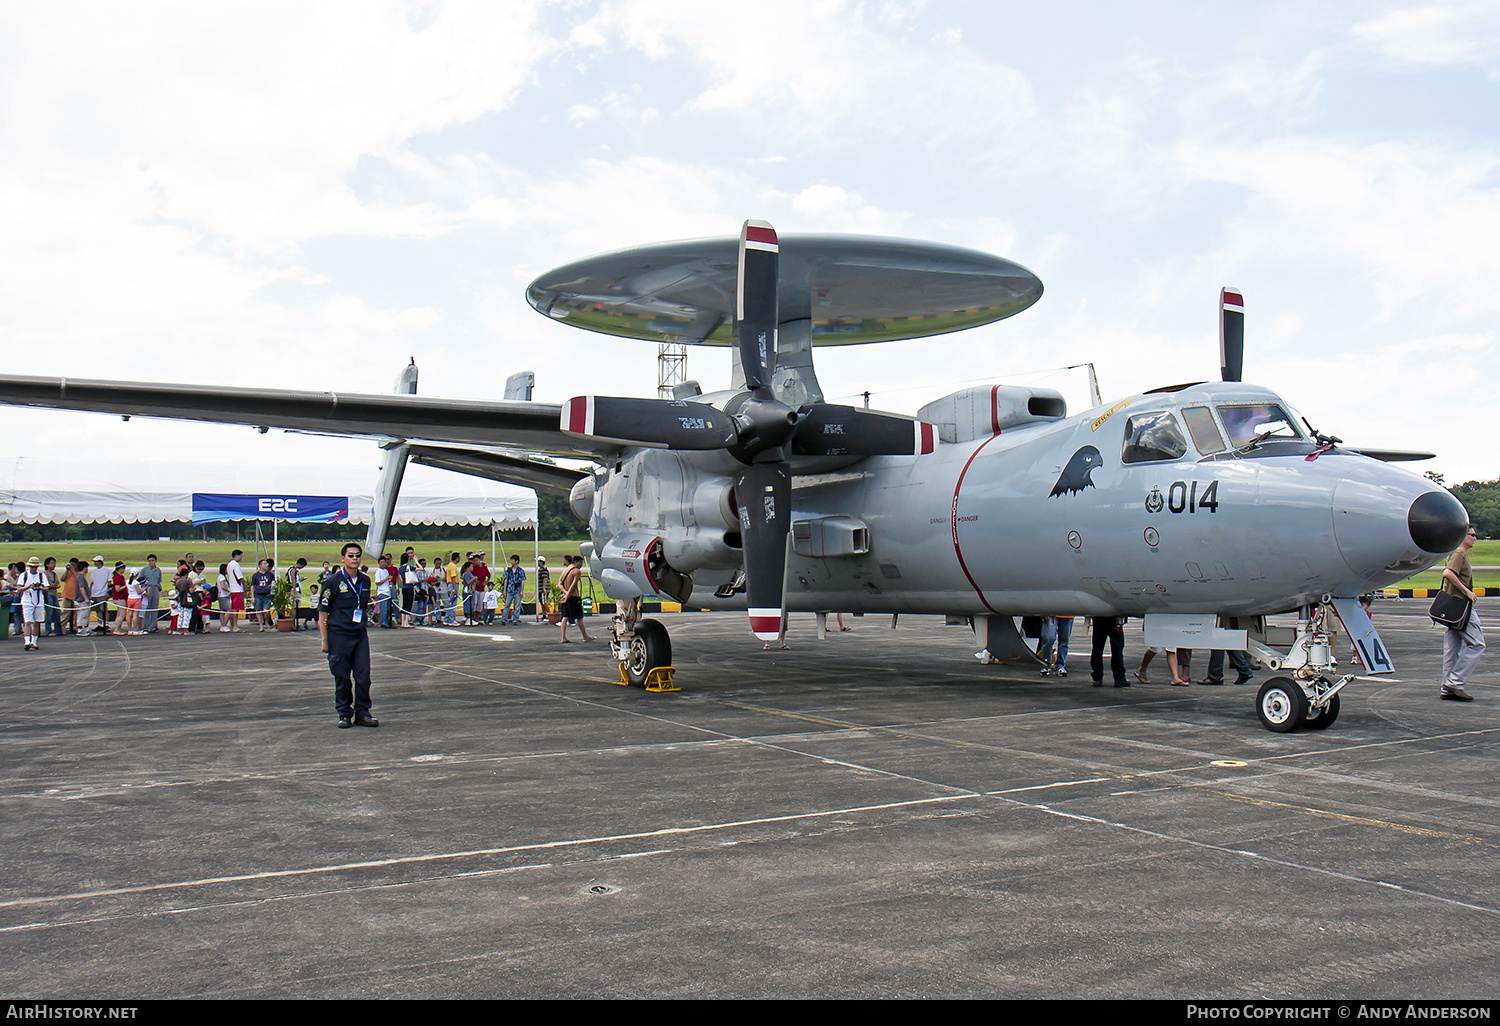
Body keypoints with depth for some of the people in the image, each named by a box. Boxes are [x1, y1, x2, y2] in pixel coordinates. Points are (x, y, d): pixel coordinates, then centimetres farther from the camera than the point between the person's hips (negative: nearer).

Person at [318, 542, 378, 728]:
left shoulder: (365, 580, 9)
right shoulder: (333, 581, -5)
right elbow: (322, 612, -4)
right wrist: (324, 639, -8)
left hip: (361, 635, 4)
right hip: (339, 635, -4)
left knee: (363, 675, 2)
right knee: (342, 677, 3)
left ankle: (362, 712, 13)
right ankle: (344, 714, 15)